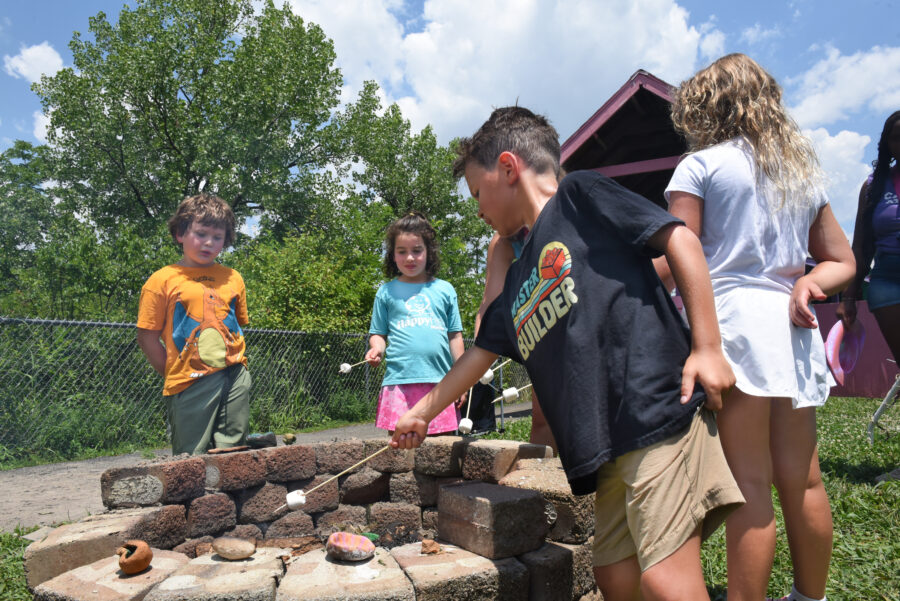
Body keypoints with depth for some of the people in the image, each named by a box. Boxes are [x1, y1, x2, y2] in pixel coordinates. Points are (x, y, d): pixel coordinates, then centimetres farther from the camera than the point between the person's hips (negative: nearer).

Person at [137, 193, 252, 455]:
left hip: (236, 378, 4)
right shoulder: (163, 280, 0)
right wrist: (175, 375, -1)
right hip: (191, 384, -3)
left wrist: (235, 367, 8)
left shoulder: (233, 278, 11)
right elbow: (147, 337, 0)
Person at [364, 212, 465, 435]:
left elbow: (455, 335, 14)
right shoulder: (386, 291, 12)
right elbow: (378, 333, 14)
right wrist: (376, 349, -9)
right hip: (400, 381, -1)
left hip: (440, 381, 1)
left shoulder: (445, 290, 13)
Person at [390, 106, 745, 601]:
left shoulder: (579, 196, 3)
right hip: (610, 448, 8)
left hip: (659, 413, -8)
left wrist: (707, 348, -10)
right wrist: (421, 414, 35)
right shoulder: (518, 275, 23)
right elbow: (478, 354, 29)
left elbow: (679, 239, -4)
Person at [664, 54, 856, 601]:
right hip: (792, 328, 6)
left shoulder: (701, 165, 1)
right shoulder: (804, 170, 21)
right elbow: (843, 262, 20)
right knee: (801, 479, 13)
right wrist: (805, 283, 4)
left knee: (750, 484, -5)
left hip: (732, 316, -6)